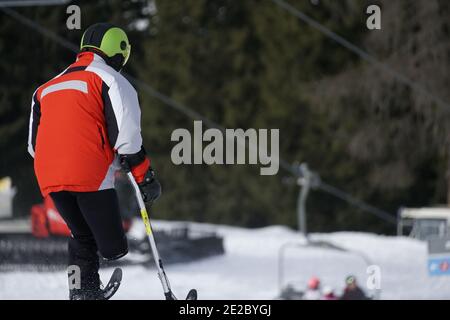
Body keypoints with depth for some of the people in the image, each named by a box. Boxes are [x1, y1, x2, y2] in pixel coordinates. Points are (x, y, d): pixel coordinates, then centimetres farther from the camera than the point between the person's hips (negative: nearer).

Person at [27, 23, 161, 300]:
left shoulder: (47, 87, 26)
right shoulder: (109, 78, 6)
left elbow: (34, 144, 26)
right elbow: (125, 133, -6)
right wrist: (146, 177, 1)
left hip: (48, 178, 6)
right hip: (91, 175, -6)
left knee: (83, 238, 21)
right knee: (113, 248, 0)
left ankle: (84, 292, 8)